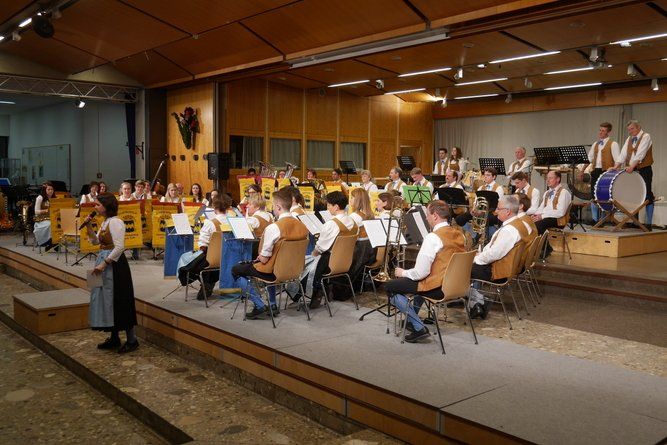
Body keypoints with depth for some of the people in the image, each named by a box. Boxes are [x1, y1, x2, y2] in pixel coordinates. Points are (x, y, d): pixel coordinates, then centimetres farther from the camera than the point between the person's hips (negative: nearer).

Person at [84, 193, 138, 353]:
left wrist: (104, 263, -23)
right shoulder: (106, 222, 13)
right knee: (107, 300, 14)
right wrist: (88, 227, 7)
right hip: (104, 261, 10)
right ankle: (114, 338, 24)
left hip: (114, 263, -10)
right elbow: (95, 241, 20)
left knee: (118, 301, -4)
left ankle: (131, 340, 5)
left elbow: (119, 247, -23)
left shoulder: (115, 221, -16)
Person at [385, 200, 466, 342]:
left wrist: (403, 273, -2)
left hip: (438, 288, -9)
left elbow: (421, 272, -22)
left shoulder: (433, 237, -21)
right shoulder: (460, 235, 5)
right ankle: (412, 318, 39)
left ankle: (419, 327, -4)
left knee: (389, 286, 3)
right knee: (423, 280, 37)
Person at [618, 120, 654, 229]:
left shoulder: (646, 137, -5)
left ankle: (649, 223, -2)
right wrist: (617, 165, -10)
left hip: (644, 170, -6)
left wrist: (632, 166, -28)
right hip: (631, 170, 6)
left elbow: (640, 154, -18)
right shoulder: (629, 139, 14)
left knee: (647, 196, -3)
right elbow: (624, 153, 4)